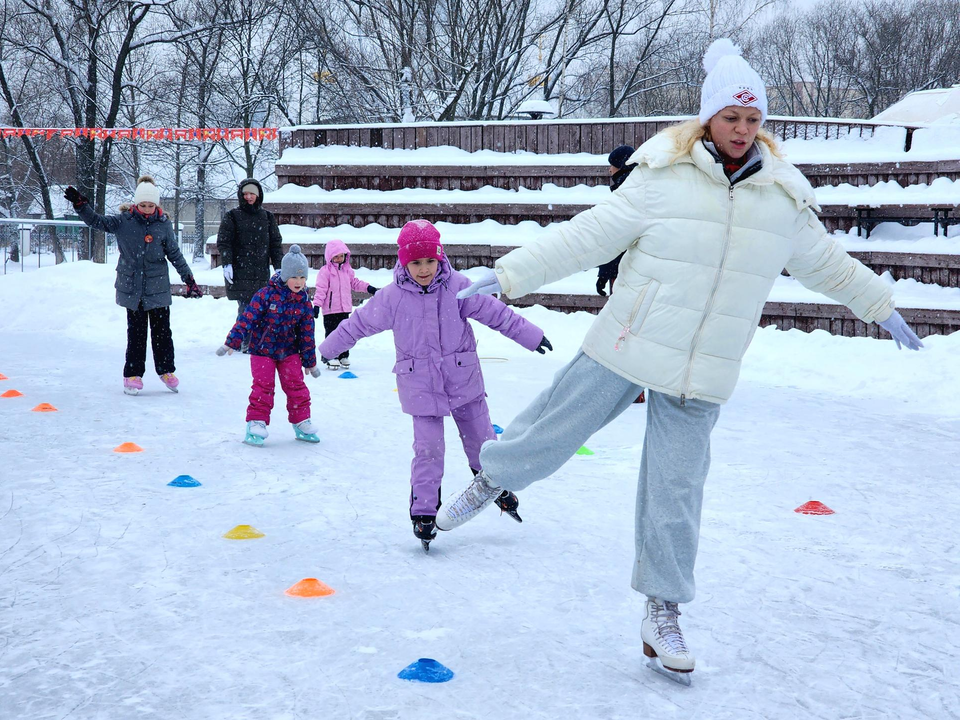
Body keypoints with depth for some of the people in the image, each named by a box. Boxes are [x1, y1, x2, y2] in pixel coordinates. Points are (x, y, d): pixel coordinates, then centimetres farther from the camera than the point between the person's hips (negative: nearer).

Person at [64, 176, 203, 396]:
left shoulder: (163, 225, -2)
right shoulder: (123, 221, -2)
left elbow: (175, 254, 4)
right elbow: (97, 222, -1)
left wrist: (189, 279, 2)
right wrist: (79, 203, -14)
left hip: (158, 287, 0)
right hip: (132, 286, 0)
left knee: (162, 332, 7)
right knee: (136, 333, 5)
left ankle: (166, 370, 23)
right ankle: (133, 374, 14)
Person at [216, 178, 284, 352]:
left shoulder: (267, 217, 15)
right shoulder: (232, 217, 5)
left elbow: (276, 243, 15)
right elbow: (223, 242, 0)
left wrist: (278, 267, 7)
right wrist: (227, 264, -12)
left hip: (262, 272, 3)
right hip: (239, 272, -3)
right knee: (245, 308, -10)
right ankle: (245, 343, -6)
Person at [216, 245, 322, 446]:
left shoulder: (303, 301, -2)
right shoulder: (266, 294, -14)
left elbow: (307, 332, 5)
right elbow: (247, 318, -15)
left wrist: (310, 361, 8)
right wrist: (232, 342, -19)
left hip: (289, 352, 3)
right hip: (262, 350, -3)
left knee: (296, 386, 3)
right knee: (263, 387, -6)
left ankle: (301, 423, 15)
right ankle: (256, 423, 2)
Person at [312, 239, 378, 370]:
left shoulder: (347, 270, 8)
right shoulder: (325, 271, -10)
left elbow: (355, 283, 19)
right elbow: (321, 289, -13)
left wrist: (368, 288, 7)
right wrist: (317, 305, -19)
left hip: (345, 309, 6)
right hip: (330, 310, -6)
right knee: (331, 334, -1)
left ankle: (343, 356, 22)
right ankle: (331, 357, 5)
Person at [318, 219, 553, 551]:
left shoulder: (458, 286, -7)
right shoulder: (392, 297, -6)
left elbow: (495, 312, -1)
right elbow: (360, 323, 7)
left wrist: (531, 336, 1)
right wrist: (330, 347, 17)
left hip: (463, 379, 1)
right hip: (420, 384, -1)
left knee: (480, 438, 12)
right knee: (428, 449, -6)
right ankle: (423, 511, 5)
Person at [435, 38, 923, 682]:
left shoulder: (784, 197, 3)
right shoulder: (663, 178, -9)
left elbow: (823, 262, 20)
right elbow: (586, 237, -7)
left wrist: (880, 308, 29)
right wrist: (507, 276, -8)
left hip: (700, 381, 2)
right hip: (625, 351, -2)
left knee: (676, 492, 5)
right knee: (551, 432, 8)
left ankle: (664, 614, 20)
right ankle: (490, 482, 41)